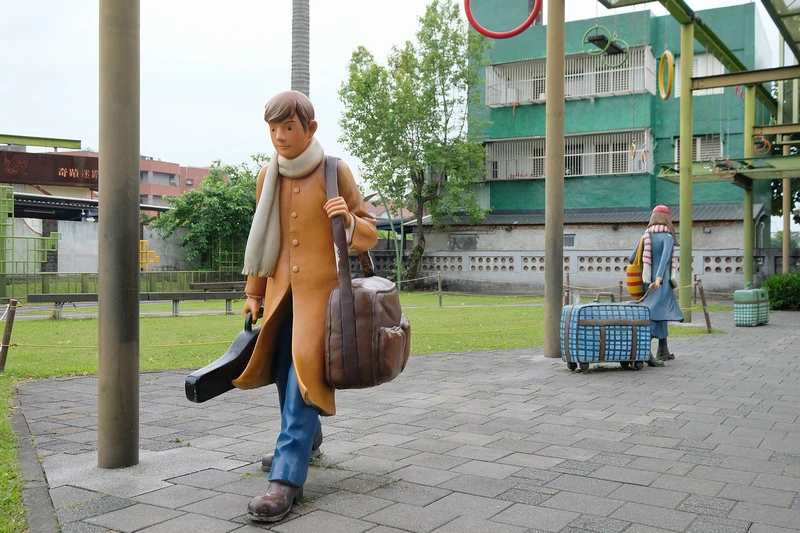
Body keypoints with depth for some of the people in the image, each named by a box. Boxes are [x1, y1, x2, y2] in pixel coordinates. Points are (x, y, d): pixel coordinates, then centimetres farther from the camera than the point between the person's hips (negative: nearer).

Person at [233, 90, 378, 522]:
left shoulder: (336, 171, -6)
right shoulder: (267, 176, 5)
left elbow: (368, 234, 0)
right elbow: (261, 237, 13)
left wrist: (349, 218, -22)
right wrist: (254, 293, 15)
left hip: (322, 289, -5)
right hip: (281, 290, 5)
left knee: (304, 373, -12)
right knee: (283, 373, 15)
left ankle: (287, 477, -10)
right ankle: (307, 435, 42)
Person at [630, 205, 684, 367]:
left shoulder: (645, 236, 9)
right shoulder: (668, 238, -8)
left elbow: (632, 260, 10)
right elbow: (665, 258, -25)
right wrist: (659, 279, -36)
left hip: (649, 282, 7)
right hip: (662, 284, -7)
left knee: (663, 313, 20)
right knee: (656, 314, -13)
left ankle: (663, 351, 25)